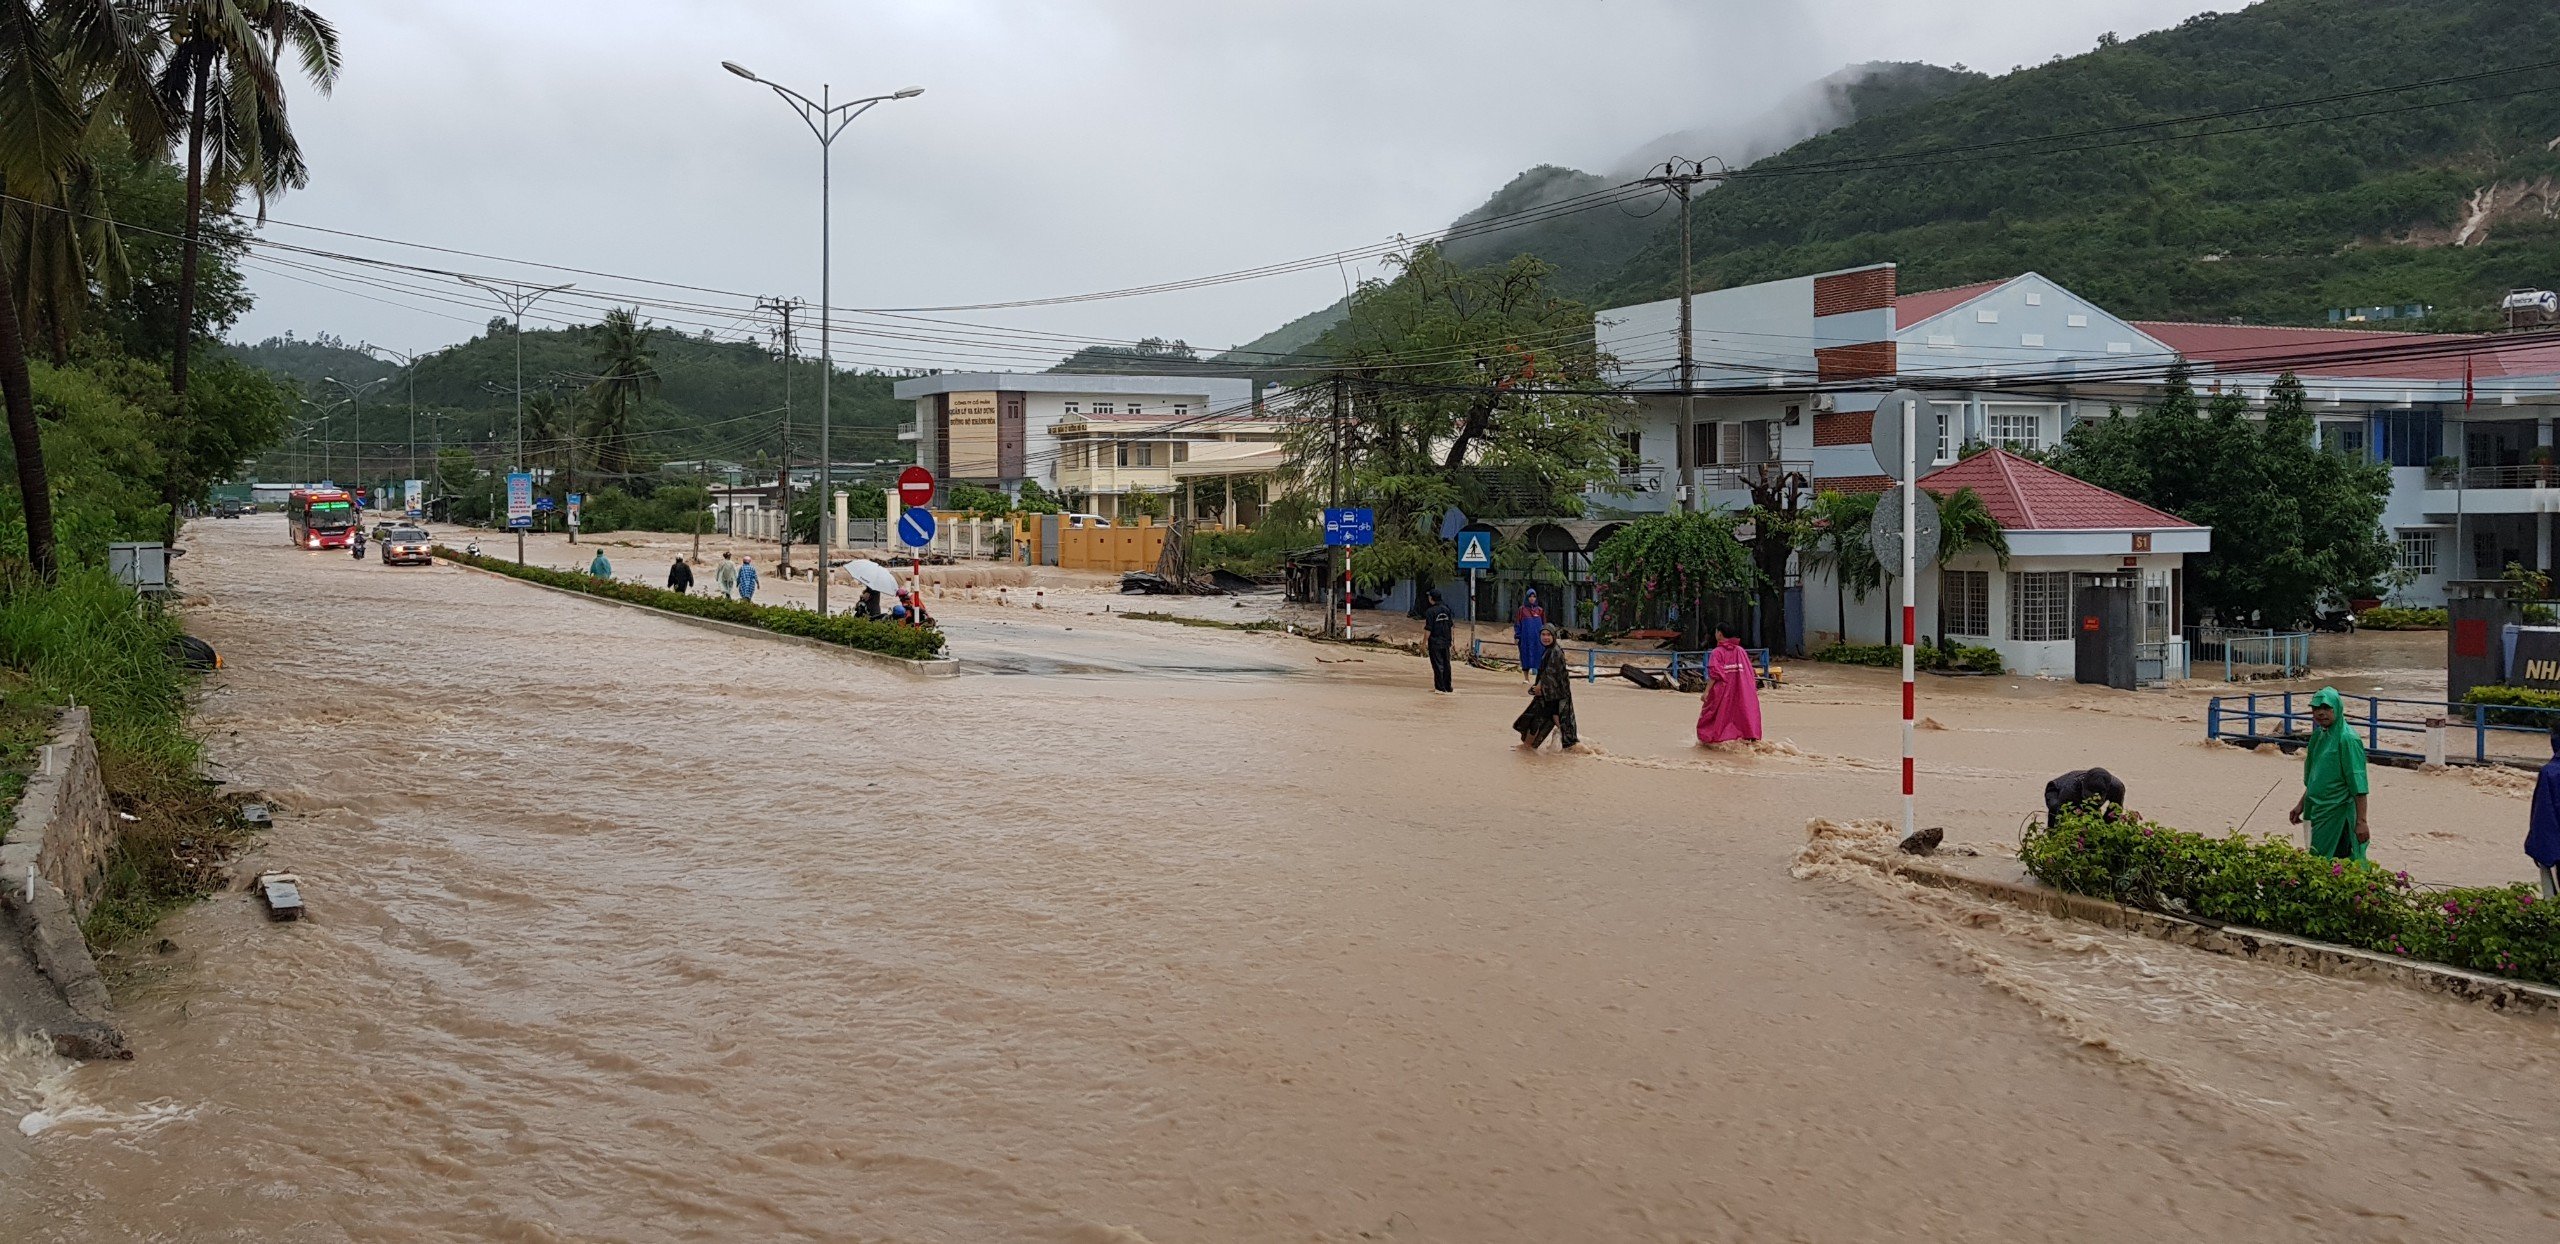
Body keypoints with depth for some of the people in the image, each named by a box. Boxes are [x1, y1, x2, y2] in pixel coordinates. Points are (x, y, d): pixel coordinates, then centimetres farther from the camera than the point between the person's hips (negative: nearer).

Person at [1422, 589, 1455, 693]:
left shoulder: (1430, 611, -13)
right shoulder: (1446, 609, 6)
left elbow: (1428, 629, -15)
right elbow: (1452, 626, 8)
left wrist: (1425, 641, -8)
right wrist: (1452, 638, 16)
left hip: (1435, 642, -6)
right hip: (1446, 641, 6)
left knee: (1438, 665, -2)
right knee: (1446, 664, 12)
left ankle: (1440, 687, -1)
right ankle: (1447, 687, 17)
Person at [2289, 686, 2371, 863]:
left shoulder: (2347, 739, -15)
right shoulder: (2318, 736, 10)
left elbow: (2359, 785, -18)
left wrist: (2361, 821, -21)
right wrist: (2301, 805, 22)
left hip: (2338, 815, -8)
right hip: (2318, 813, 8)